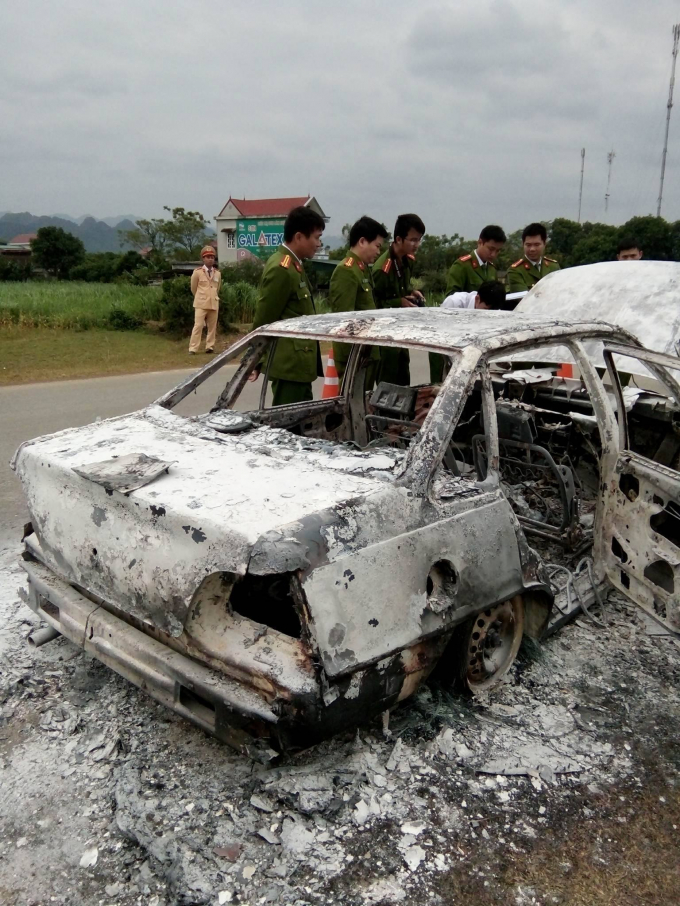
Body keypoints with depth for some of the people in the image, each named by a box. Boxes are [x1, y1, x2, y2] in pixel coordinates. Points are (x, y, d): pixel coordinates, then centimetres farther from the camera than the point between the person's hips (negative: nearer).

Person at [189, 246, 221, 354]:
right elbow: (193, 288, 9)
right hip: (201, 304, -4)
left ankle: (210, 347, 15)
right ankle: (193, 349, -8)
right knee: (198, 326, -9)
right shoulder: (197, 272, -1)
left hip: (214, 304, 4)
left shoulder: (218, 273, 8)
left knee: (212, 327, 6)